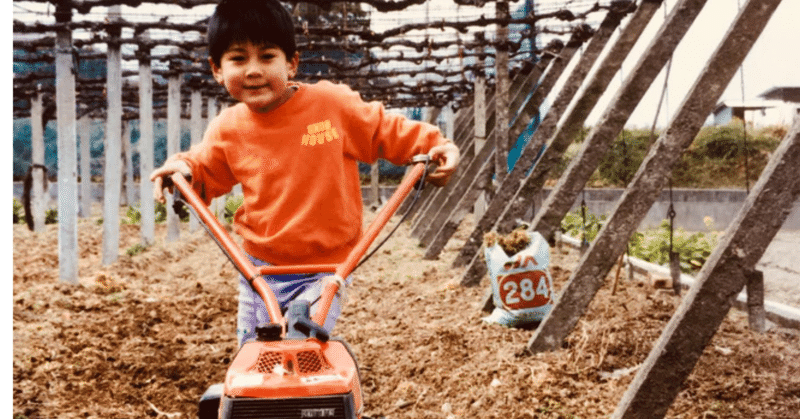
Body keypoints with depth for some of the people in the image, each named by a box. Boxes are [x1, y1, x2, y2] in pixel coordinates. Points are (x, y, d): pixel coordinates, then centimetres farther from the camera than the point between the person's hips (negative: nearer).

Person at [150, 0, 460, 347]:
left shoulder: (333, 104, -13)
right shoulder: (227, 129, -5)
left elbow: (387, 131, -1)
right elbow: (208, 173, 13)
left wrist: (435, 145, -14)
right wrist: (184, 168, -7)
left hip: (323, 269, -4)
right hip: (259, 269, 4)